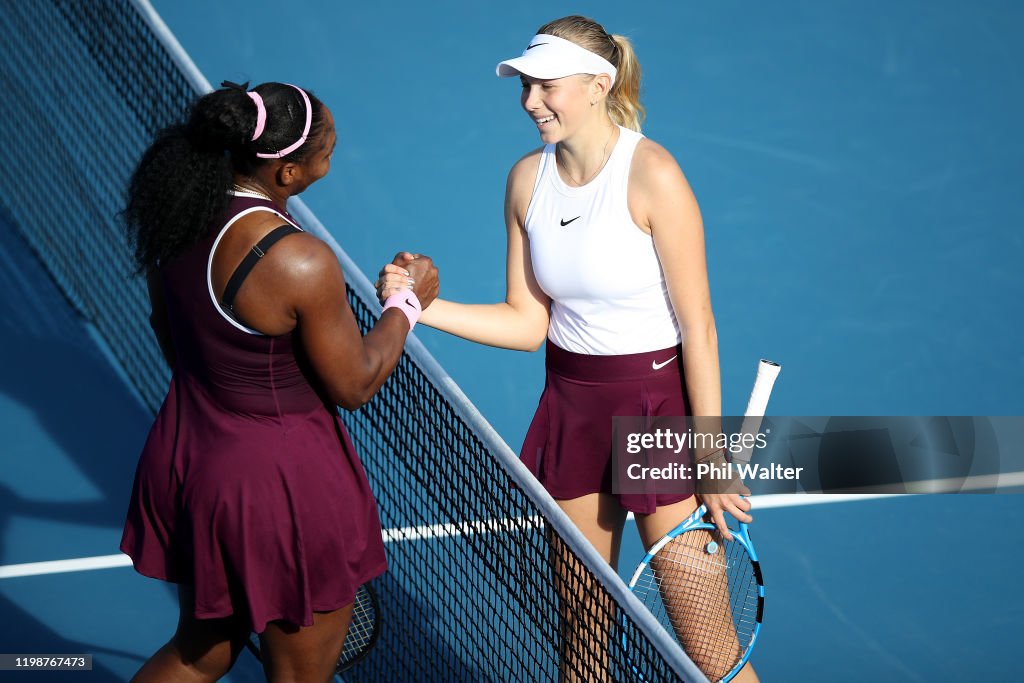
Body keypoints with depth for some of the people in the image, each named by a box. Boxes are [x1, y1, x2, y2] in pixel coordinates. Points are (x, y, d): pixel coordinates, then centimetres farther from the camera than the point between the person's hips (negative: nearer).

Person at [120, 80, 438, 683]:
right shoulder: (302, 263, -30)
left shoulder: (178, 217, -7)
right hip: (280, 485, -8)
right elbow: (355, 385, -16)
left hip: (186, 449, 8)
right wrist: (408, 304, -1)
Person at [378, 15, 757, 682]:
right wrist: (422, 307, -8)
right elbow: (527, 323, 5)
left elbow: (698, 326, -16)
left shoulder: (651, 174, -18)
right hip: (570, 404, 6)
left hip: (658, 401, -6)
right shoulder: (528, 178, 0)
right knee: (582, 626, 14)